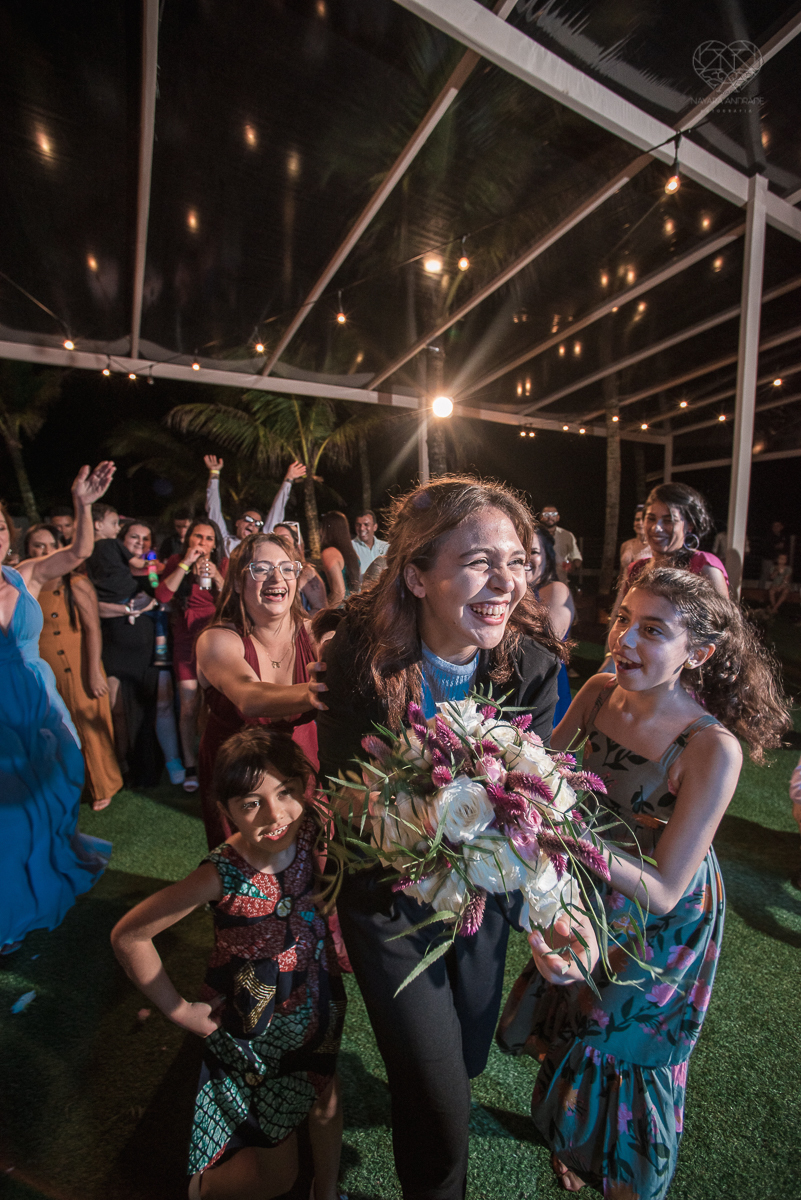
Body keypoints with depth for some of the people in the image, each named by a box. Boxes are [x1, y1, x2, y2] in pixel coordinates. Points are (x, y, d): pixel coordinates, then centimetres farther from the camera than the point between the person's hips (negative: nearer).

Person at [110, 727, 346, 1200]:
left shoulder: (306, 831, -24)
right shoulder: (224, 875, -33)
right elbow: (128, 935, -23)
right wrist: (180, 1010, -13)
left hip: (317, 1002, 4)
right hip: (253, 1029, -3)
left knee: (326, 1098, 25)